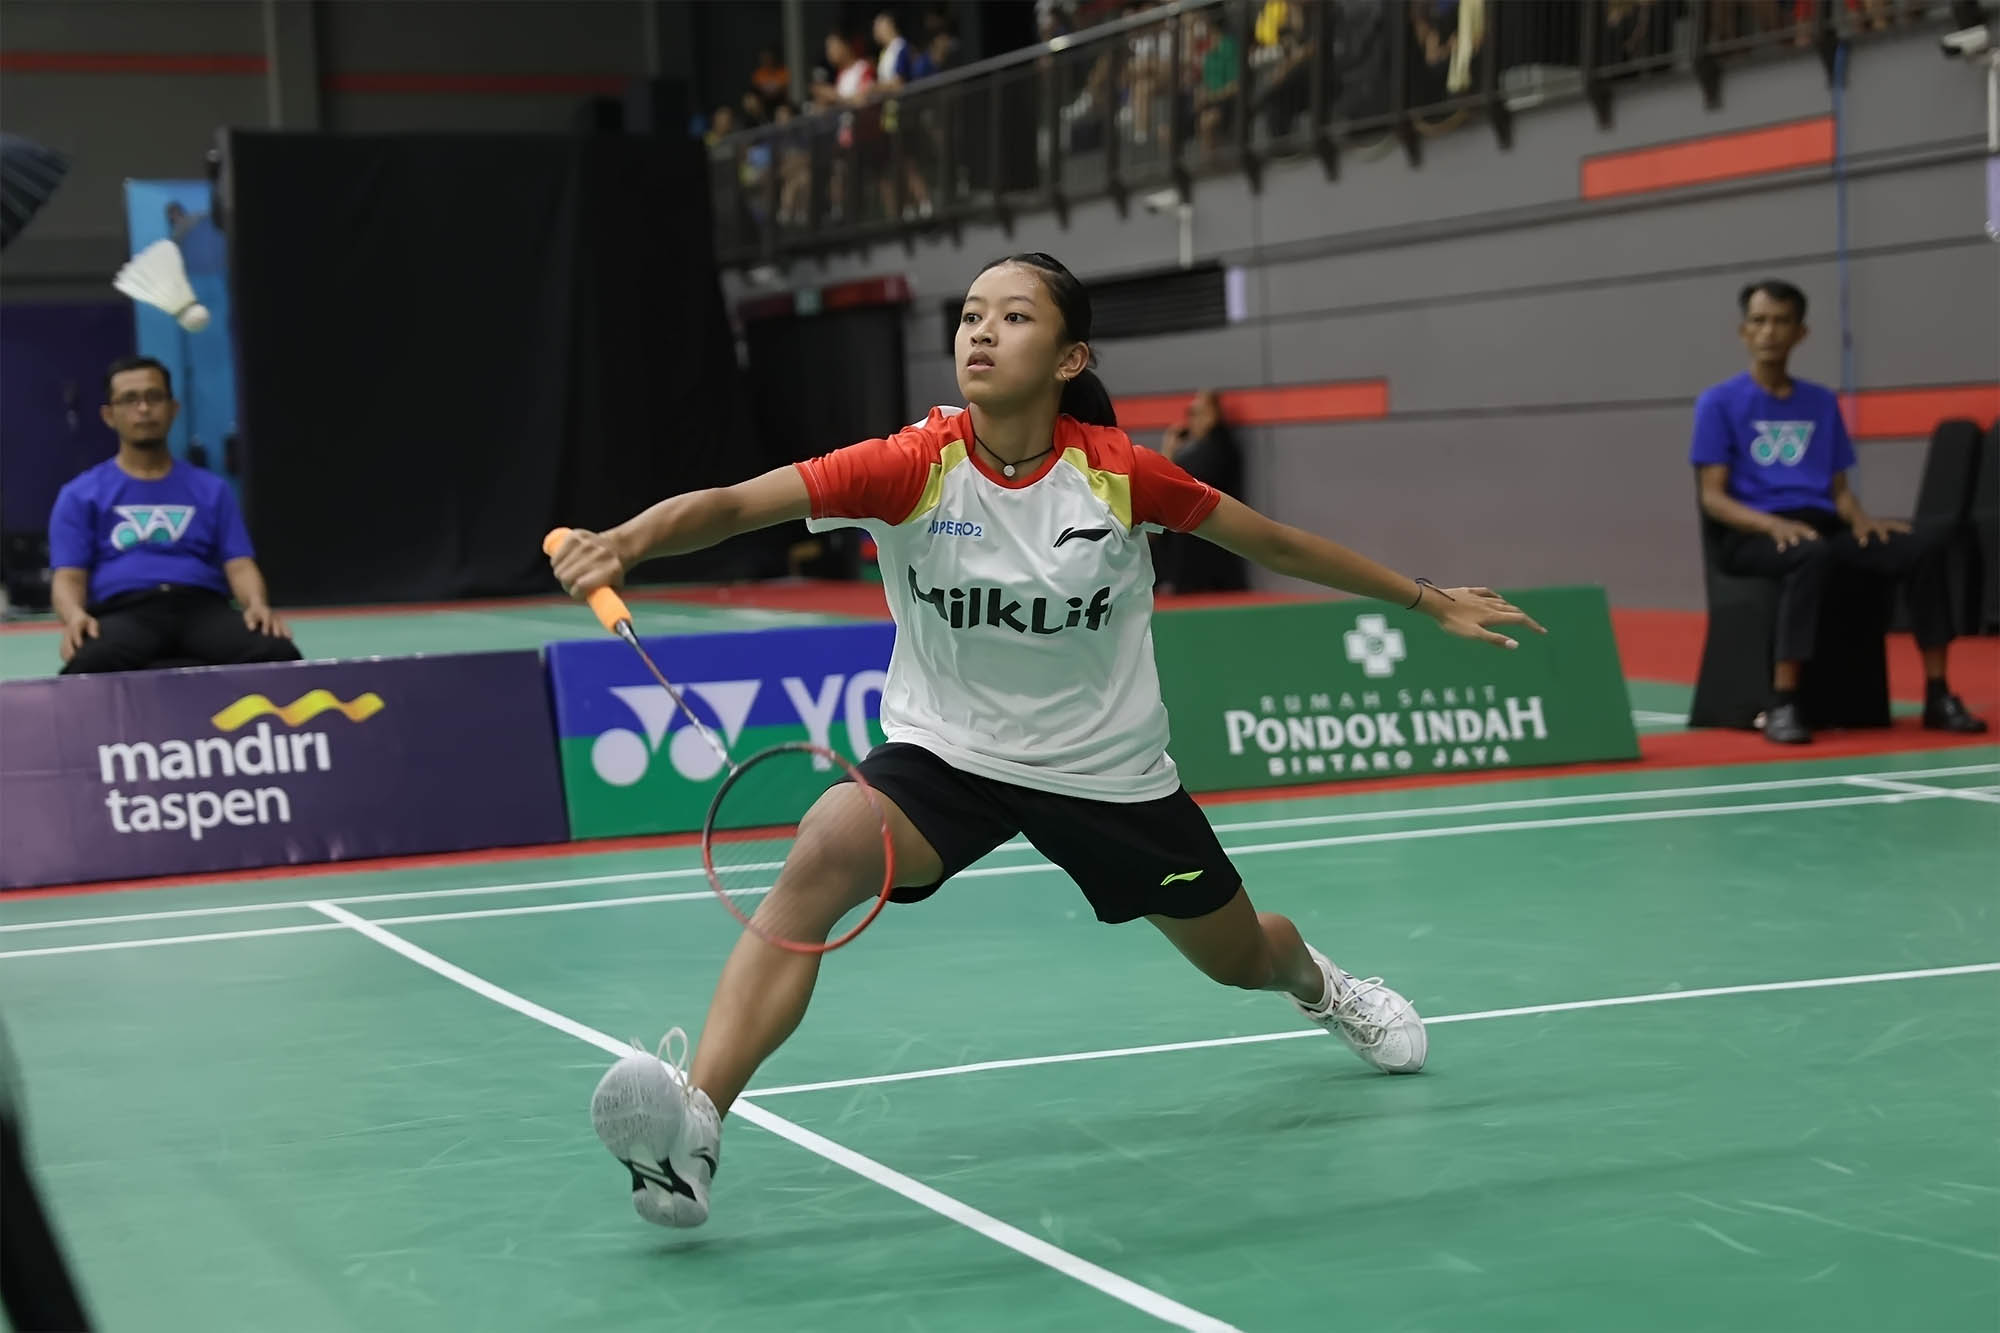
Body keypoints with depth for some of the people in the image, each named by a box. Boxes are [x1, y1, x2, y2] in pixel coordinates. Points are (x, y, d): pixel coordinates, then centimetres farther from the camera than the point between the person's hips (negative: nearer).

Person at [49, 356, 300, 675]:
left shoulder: (212, 490, 22)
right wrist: (75, 614, -20)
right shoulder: (80, 496, 16)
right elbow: (68, 577, 6)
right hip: (124, 612, -2)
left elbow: (239, 565, 12)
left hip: (202, 607, 2)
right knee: (90, 664, -42)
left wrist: (258, 603, -13)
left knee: (279, 654, -33)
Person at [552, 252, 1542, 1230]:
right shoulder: (913, 465, -20)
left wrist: (1431, 602, 4)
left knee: (1243, 960, 18)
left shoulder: (1117, 472, -17)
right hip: (942, 753, -1)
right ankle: (693, 1129, -39)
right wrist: (625, 541, -53)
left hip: (1109, 772, 2)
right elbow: (733, 504, -33)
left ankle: (1318, 983, 60)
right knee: (823, 854, -32)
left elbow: (1274, 544, -2)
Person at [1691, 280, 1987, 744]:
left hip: (1823, 527, 5)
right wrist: (1773, 524, -20)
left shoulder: (1822, 402, 20)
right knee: (1811, 553, -41)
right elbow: (1712, 497, -2)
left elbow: (1840, 487, 18)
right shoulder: (1719, 403, 6)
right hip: (1753, 535, -5)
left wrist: (1859, 518, -6)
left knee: (1926, 543, -21)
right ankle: (1782, 705, -38)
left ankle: (1938, 696, -18)